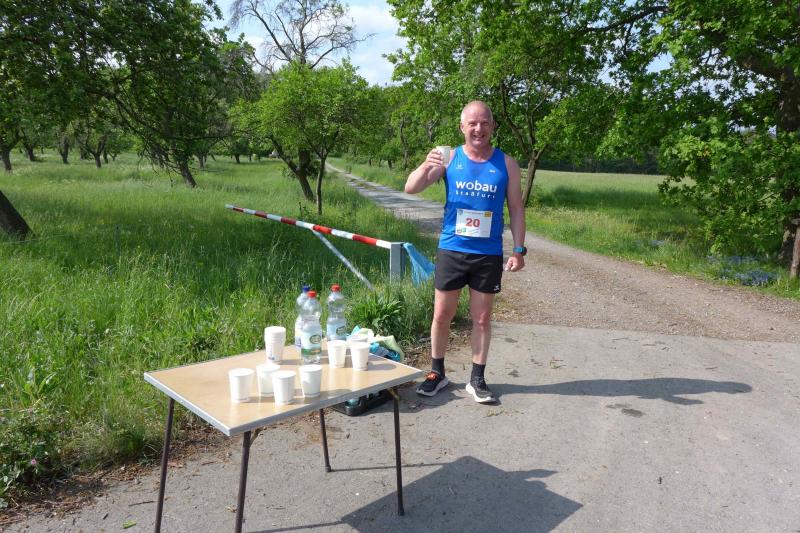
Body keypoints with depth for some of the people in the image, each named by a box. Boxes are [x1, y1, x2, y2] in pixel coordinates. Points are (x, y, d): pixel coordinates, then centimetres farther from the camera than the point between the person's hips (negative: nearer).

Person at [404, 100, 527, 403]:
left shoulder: (506, 164, 1)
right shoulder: (450, 158, -1)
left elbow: (516, 209, 5)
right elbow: (410, 189, -6)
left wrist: (519, 249, -2)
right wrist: (426, 166, -26)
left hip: (488, 255, 0)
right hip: (451, 250, 0)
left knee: (482, 318, 8)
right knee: (442, 315, 7)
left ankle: (477, 379, 21)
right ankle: (437, 373, 25)